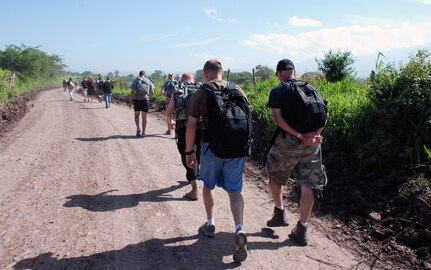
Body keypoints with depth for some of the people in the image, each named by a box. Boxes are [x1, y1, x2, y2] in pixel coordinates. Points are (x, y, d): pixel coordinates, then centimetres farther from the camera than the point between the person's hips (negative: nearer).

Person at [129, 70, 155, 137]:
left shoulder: (135, 81, 4)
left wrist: (130, 101, 4)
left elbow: (132, 92, -1)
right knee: (144, 117, 9)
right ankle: (143, 132, 11)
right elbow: (152, 93, 7)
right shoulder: (148, 81, 8)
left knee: (136, 115, 16)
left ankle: (138, 128, -4)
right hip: (145, 100, 1)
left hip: (137, 100, 0)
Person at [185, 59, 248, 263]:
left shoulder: (200, 94, -4)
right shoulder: (238, 91, 4)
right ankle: (239, 230, -10)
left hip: (211, 148, -2)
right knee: (234, 191, 7)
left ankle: (210, 224, 32)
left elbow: (191, 125, -5)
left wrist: (189, 151, 3)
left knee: (208, 185, 21)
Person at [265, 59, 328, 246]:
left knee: (274, 175, 21)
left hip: (288, 141, -3)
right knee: (307, 185, 9)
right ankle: (302, 230, 15)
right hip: (312, 144, 4)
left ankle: (280, 213, 22)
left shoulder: (277, 91, 2)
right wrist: (316, 133, -8)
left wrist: (299, 135, -16)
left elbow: (278, 117, -13)